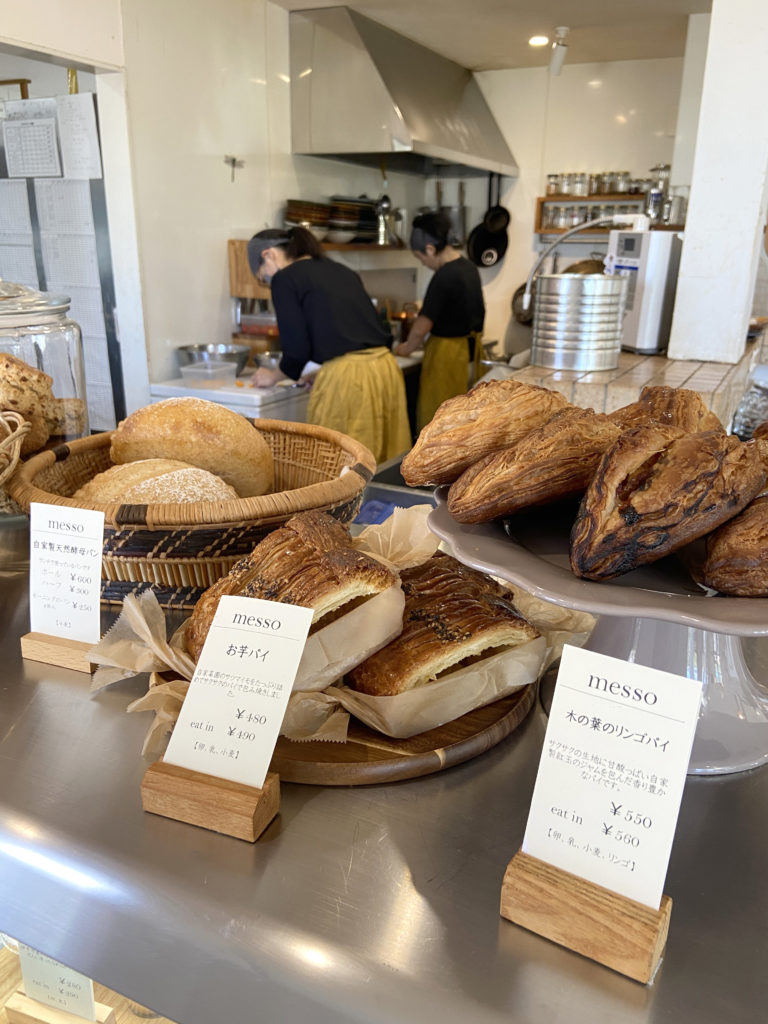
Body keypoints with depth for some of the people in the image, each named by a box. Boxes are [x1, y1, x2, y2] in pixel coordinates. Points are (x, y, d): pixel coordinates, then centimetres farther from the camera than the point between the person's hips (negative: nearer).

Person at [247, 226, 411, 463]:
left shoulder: (285, 278, 1)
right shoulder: (341, 271, 21)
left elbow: (297, 348, -4)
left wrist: (274, 376, 16)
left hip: (346, 381, -7)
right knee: (382, 471, 13)